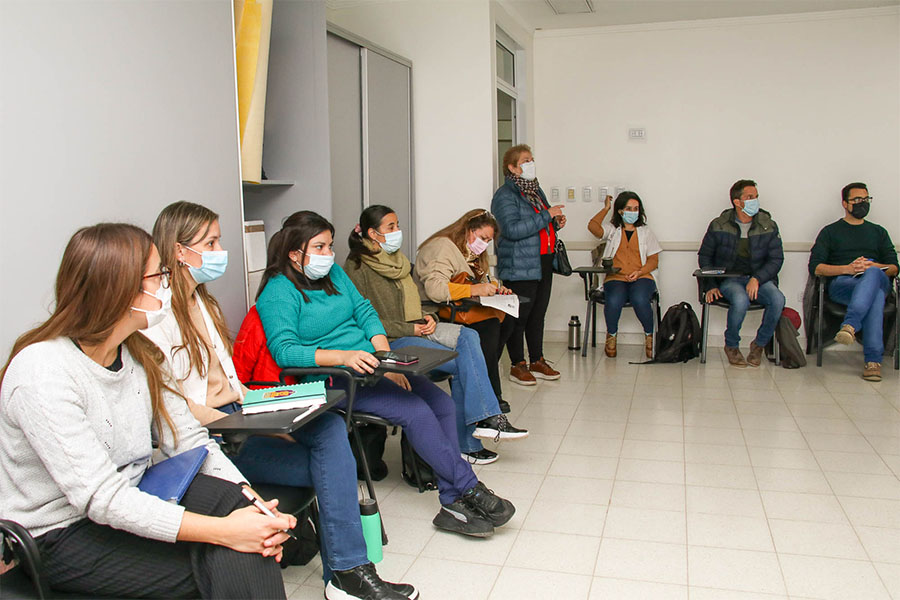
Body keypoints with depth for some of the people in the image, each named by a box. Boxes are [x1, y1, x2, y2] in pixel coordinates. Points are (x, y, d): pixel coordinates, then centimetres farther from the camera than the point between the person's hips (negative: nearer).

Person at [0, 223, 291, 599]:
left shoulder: (140, 355, 2)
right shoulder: (42, 373, -24)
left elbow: (190, 441, 0)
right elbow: (102, 498, -29)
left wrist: (250, 500, -18)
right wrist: (221, 530, -34)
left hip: (132, 502, 7)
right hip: (64, 535, -6)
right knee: (226, 563, -21)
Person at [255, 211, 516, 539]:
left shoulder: (334, 272, 13)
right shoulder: (278, 292, -9)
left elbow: (364, 310, 11)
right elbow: (283, 350, -20)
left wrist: (386, 357, -6)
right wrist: (344, 356, -32)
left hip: (370, 362, 7)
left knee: (443, 404, -10)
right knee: (415, 411, -24)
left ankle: (453, 503, -8)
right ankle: (471, 489, -10)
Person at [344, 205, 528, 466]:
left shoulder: (398, 260, 18)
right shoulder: (357, 268, -8)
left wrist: (428, 317, 3)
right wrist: (410, 329, -16)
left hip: (416, 328, 8)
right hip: (390, 341, -8)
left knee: (468, 336, -18)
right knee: (462, 362, -20)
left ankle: (486, 419, -20)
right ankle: (466, 443, -12)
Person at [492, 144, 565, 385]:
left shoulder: (536, 190, 18)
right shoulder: (505, 195, -11)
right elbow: (512, 230, -24)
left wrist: (556, 222, 7)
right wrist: (546, 216, -21)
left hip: (544, 263, 9)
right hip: (520, 267, -8)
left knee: (538, 314, 13)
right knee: (519, 316, -3)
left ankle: (537, 361, 23)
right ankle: (517, 365, 8)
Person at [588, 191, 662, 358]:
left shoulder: (645, 232, 19)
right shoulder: (612, 230, 16)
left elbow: (654, 261, 12)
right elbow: (592, 226, -5)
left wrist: (639, 272, -8)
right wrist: (606, 208, 9)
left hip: (641, 278, 0)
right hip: (615, 278, 0)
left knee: (639, 299, -34)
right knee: (614, 301, -33)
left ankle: (649, 335, -7)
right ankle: (611, 335, -3)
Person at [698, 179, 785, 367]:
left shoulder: (768, 226, 2)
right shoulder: (719, 226, 0)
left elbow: (776, 259, 2)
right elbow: (704, 256, 9)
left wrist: (757, 279, -15)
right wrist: (711, 285, -2)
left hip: (760, 278, 2)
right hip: (728, 278, -2)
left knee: (777, 299, -30)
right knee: (741, 300, -36)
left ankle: (759, 344, -5)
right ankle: (731, 346, -9)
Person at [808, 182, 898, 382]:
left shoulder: (879, 232, 29)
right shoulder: (830, 231, 20)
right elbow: (815, 267, 4)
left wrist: (874, 266, -7)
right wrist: (847, 269, -12)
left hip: (878, 279, 2)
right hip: (840, 284, -2)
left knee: (872, 274, -39)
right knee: (875, 294, -39)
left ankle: (850, 325, -54)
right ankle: (873, 358, -49)